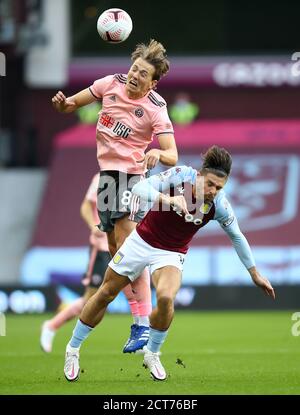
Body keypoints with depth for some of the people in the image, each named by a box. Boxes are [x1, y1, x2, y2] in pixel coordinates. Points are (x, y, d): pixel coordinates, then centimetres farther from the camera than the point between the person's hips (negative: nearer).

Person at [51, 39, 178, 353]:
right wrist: (63, 103, -15)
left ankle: (144, 324, -21)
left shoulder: (156, 110, -15)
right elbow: (71, 105, 9)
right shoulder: (111, 84, -2)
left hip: (132, 173, -6)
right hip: (106, 172, 6)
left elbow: (173, 156, -17)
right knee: (115, 250, 9)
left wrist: (158, 154, -40)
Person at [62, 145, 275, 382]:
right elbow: (139, 188, -30)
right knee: (106, 294, 7)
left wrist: (255, 274, 3)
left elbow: (238, 237, -4)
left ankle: (152, 354, -2)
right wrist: (168, 199, -48)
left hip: (171, 254, 0)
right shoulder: (180, 175, -24)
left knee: (166, 298, -28)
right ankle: (73, 349, 26)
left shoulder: (219, 205, -20)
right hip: (142, 241, 0)